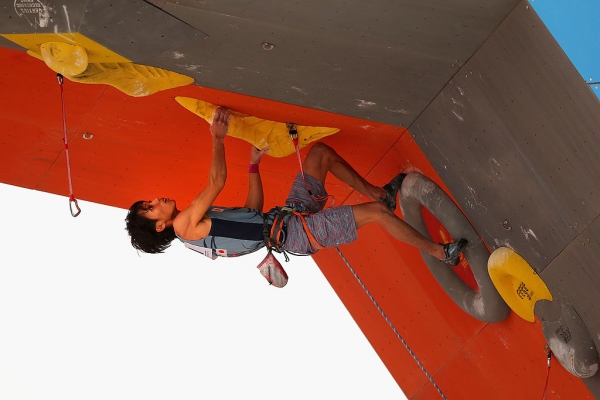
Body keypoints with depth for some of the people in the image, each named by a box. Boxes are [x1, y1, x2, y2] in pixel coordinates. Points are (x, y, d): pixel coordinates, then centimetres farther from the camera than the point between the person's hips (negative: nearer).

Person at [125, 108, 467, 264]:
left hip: (289, 216, 10)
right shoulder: (185, 226, -13)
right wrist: (217, 138, -8)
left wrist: (254, 163, 15)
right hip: (297, 233, -10)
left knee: (321, 152, 13)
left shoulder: (197, 221, 15)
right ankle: (440, 252, 1)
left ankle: (379, 193, 19)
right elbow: (217, 181, -21)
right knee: (377, 212, -15)